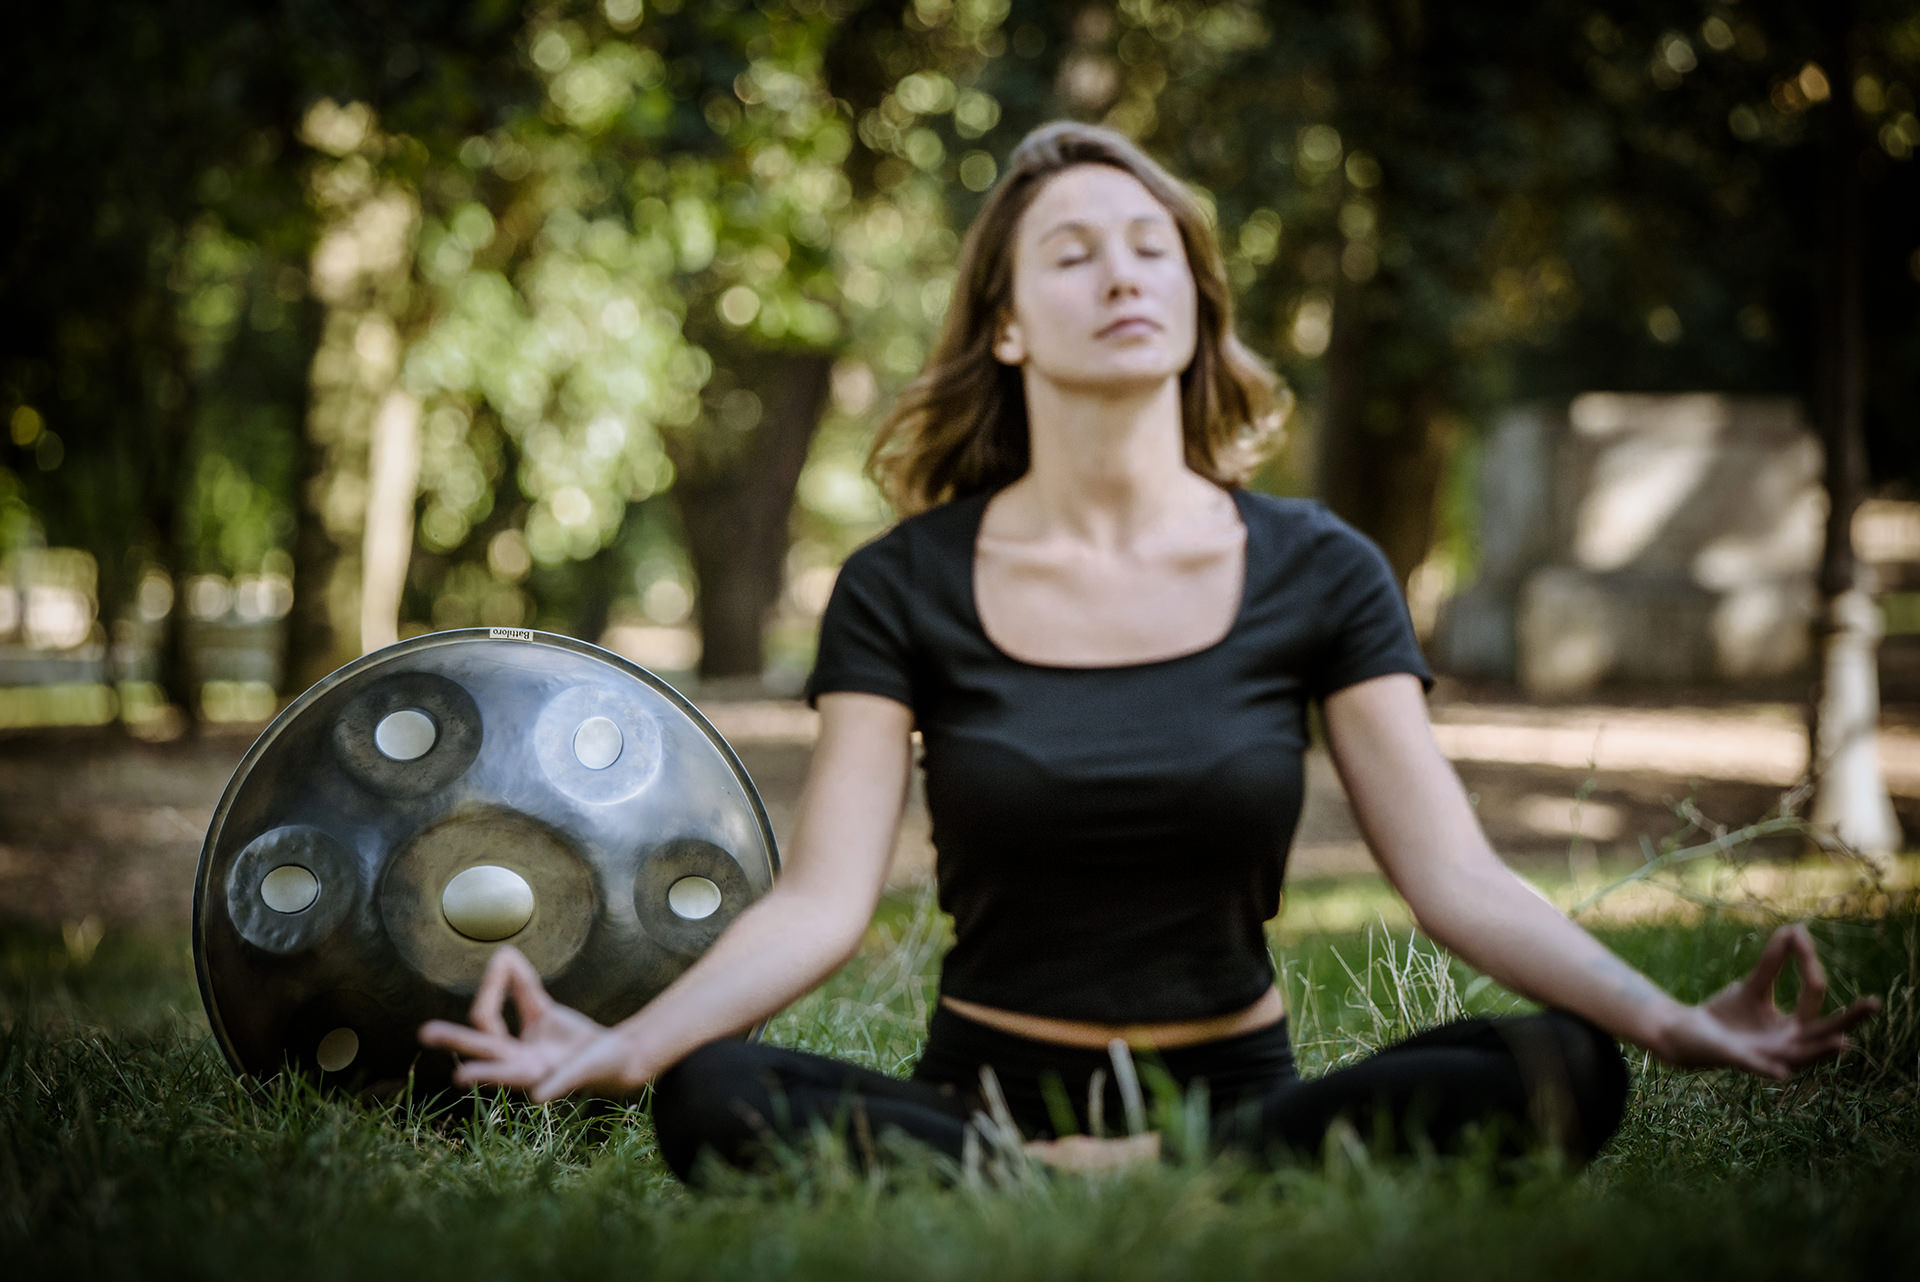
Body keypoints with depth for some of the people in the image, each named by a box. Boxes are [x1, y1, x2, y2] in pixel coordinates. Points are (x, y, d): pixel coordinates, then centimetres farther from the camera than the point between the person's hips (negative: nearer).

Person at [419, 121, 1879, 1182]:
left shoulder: (1316, 574, 3)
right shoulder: (906, 589, 1)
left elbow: (1458, 876, -4)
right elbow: (823, 900, -8)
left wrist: (1667, 1018, -22)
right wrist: (623, 1042, -28)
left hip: (1239, 1089, 1)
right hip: (989, 1090, -1)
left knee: (1557, 1076, -28)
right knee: (714, 1102, -31)